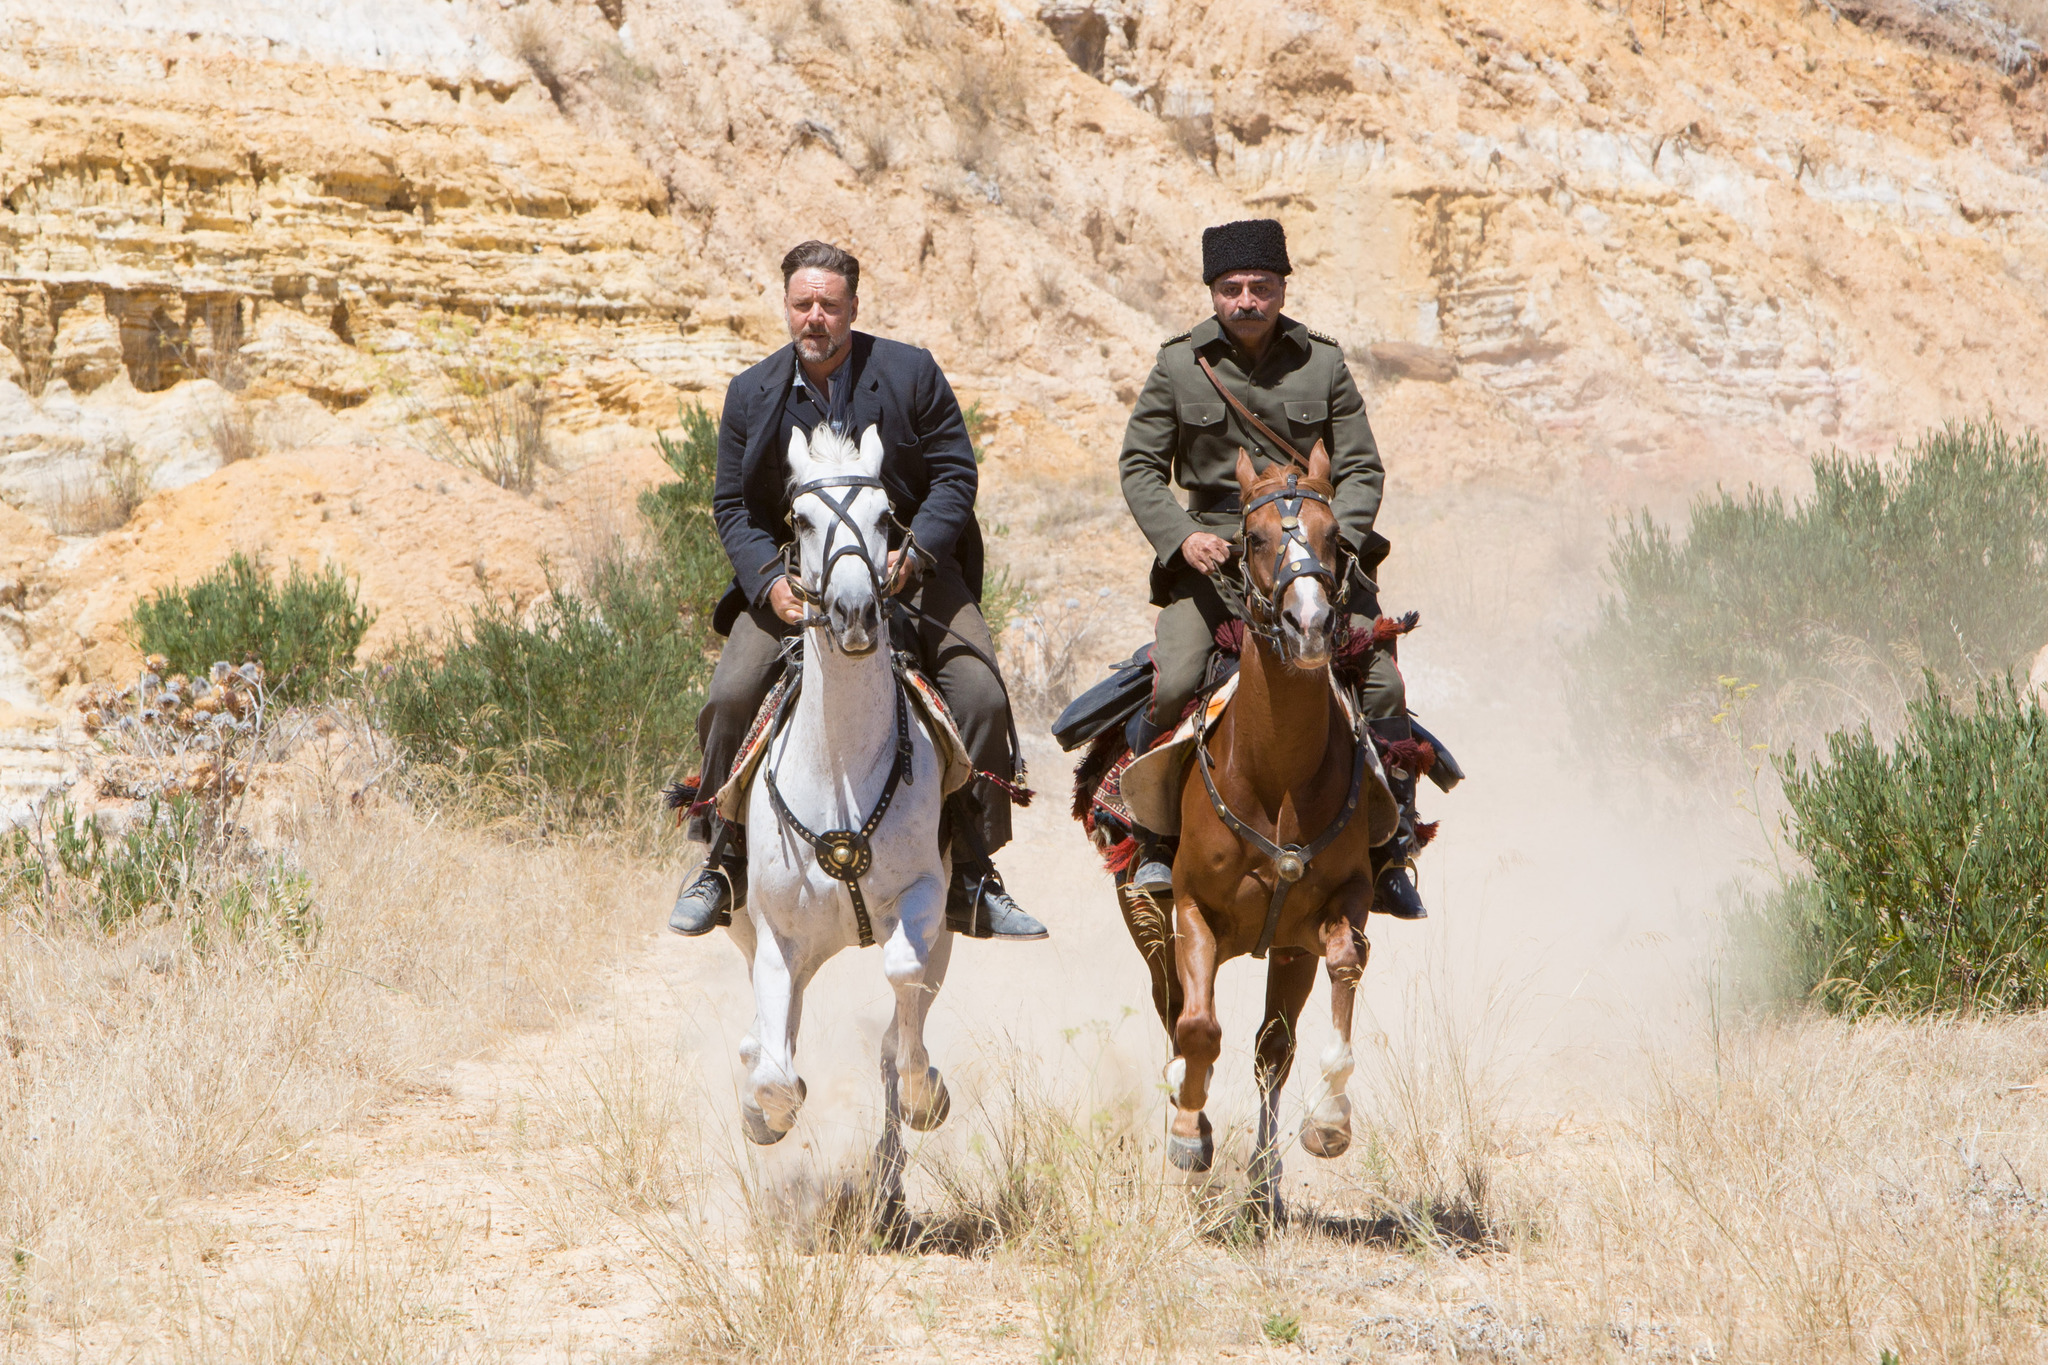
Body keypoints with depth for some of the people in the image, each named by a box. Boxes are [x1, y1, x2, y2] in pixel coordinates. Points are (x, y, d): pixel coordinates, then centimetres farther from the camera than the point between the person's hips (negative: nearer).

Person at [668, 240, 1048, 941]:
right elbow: (733, 505, 3)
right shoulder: (751, 393, 2)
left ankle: (972, 880, -5)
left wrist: (913, 554, -19)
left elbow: (954, 474, -2)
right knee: (733, 692, -20)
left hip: (910, 568, -1)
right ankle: (720, 865, -1)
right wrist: (770, 580, -15)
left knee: (980, 695, -18)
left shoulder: (911, 372, -3)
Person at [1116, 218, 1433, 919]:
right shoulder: (1180, 365, 3)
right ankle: (1153, 840, -2)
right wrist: (1181, 537, -10)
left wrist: (1336, 536, -13)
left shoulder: (1323, 363, 5)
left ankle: (1394, 848, -1)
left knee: (1382, 685, -14)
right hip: (1214, 550, -1)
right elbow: (1139, 465, 7)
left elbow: (1361, 467, 6)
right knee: (1172, 683, -22)